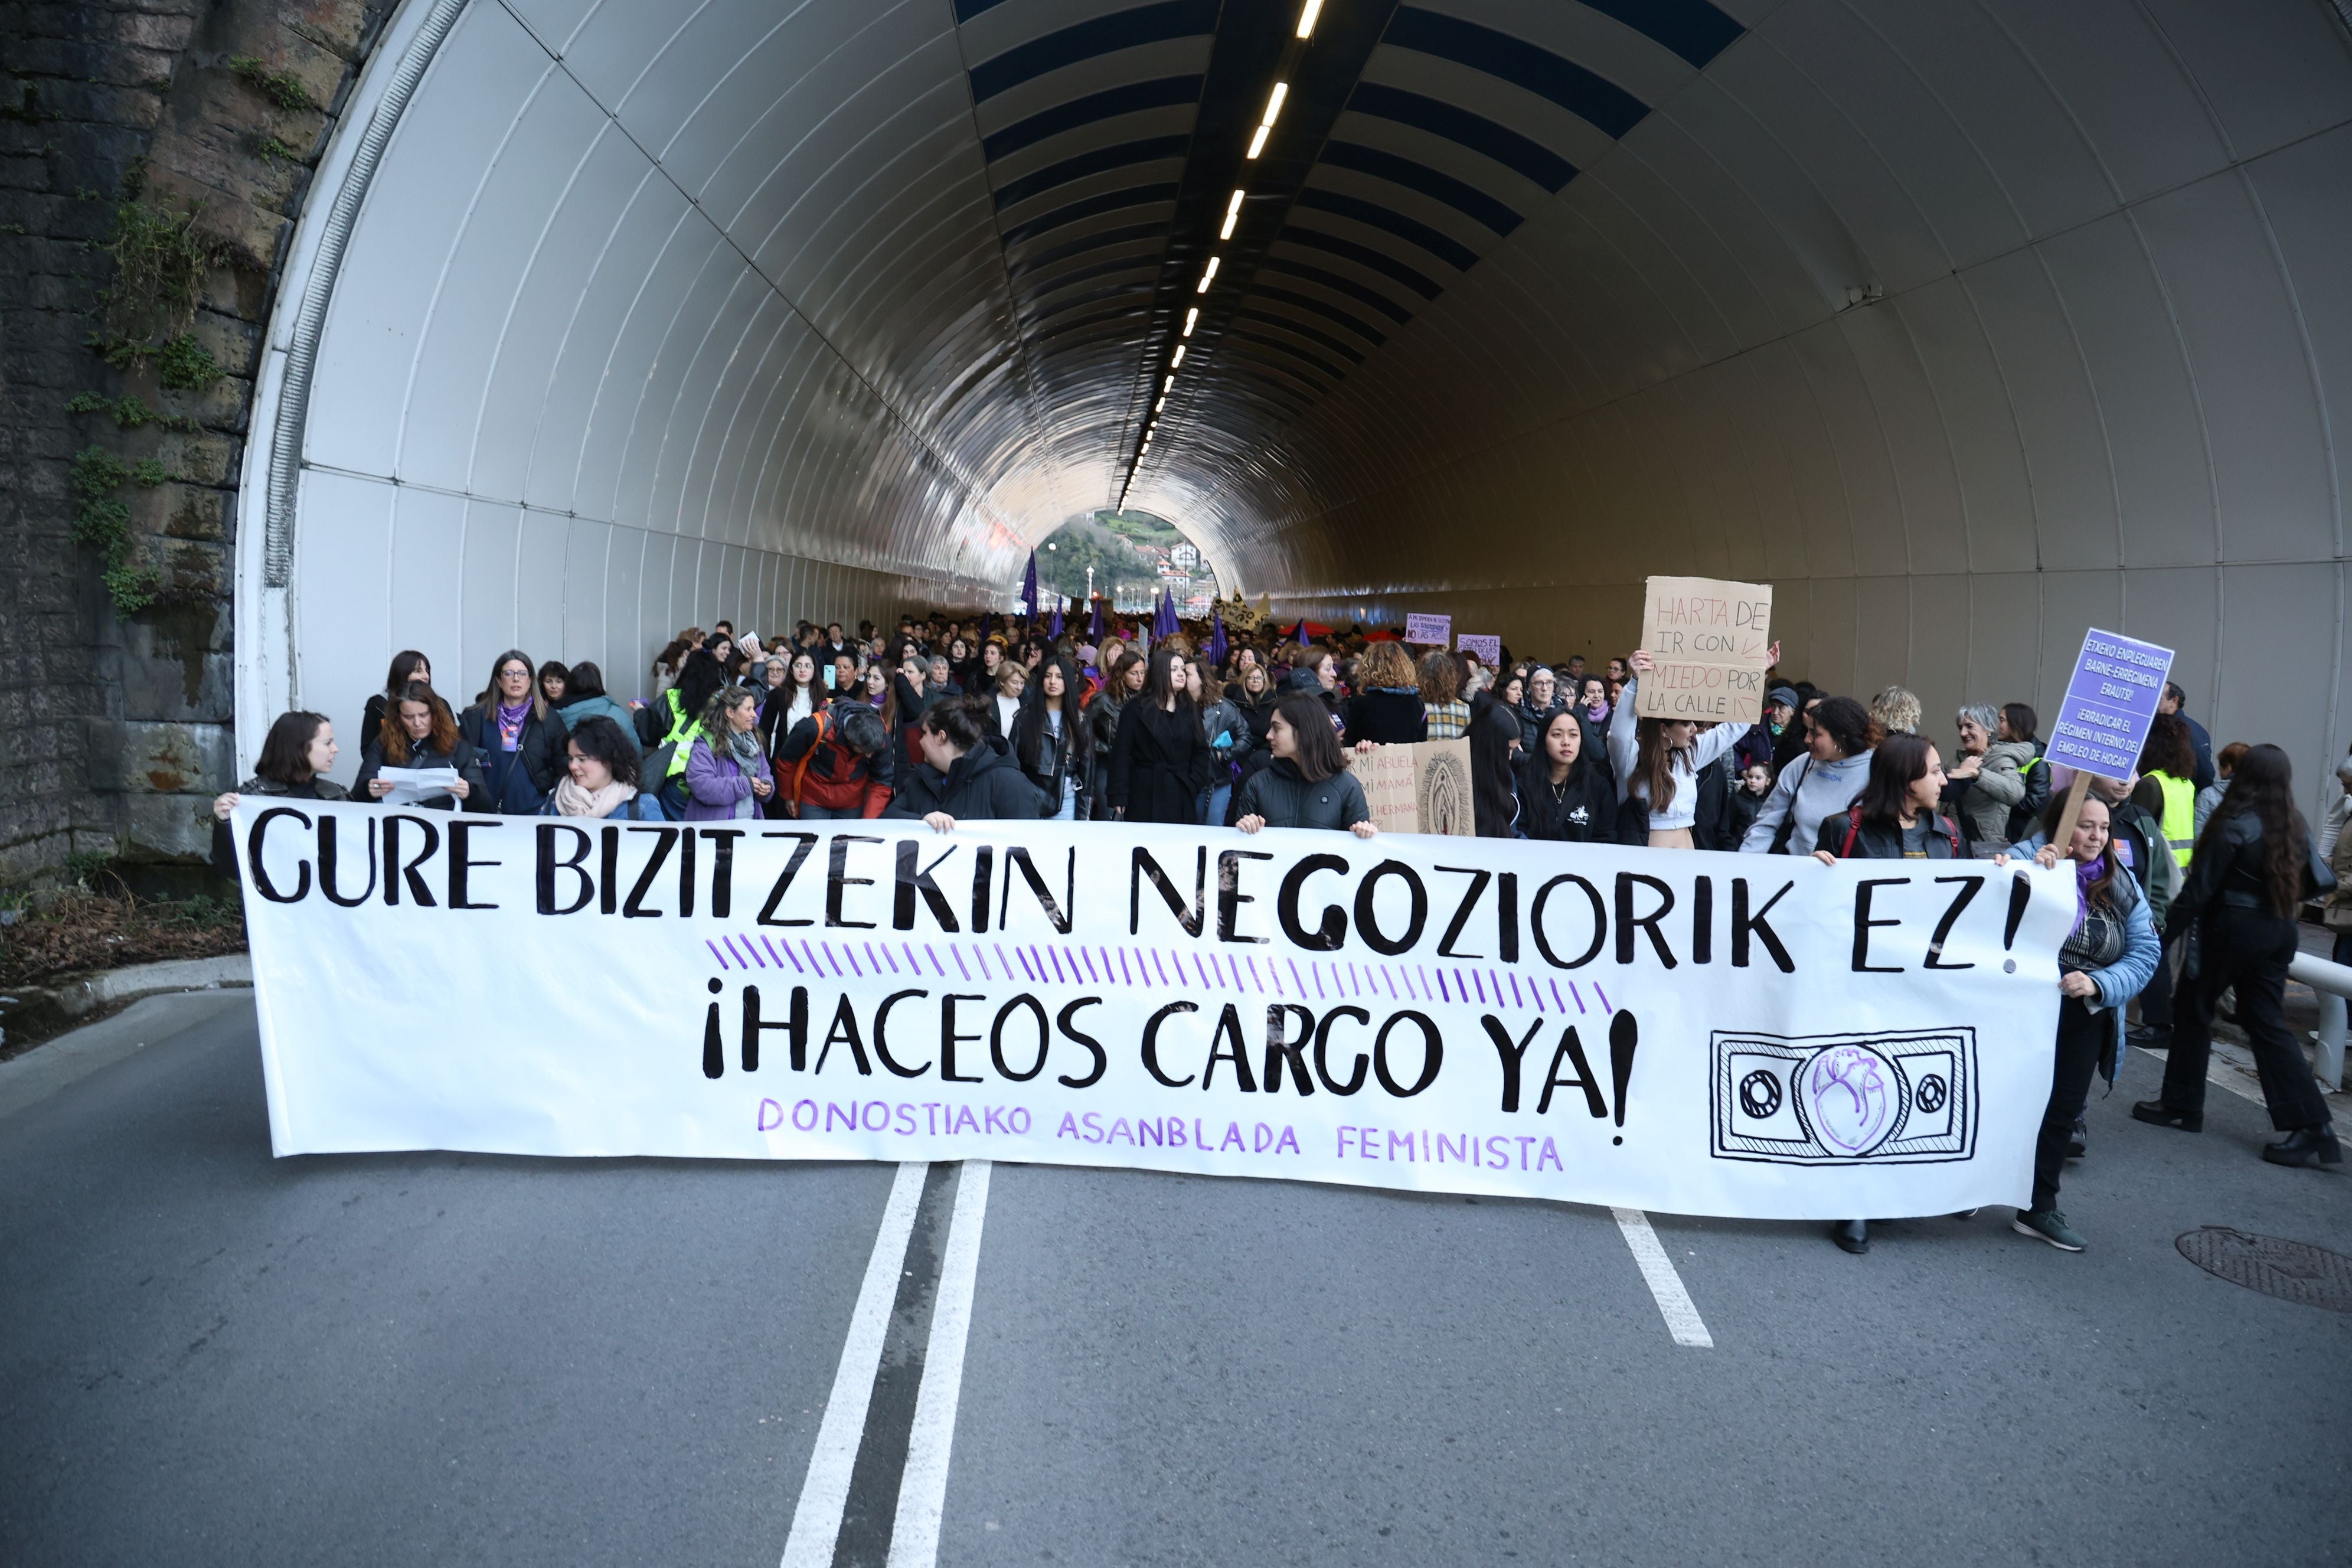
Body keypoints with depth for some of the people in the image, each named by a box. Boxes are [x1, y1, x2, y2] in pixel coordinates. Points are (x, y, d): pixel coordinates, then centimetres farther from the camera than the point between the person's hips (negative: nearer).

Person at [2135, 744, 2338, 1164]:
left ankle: (2182, 1105, 18)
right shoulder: (2295, 825, 3)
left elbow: (2201, 886, -13)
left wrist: (2171, 925, -6)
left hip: (2234, 928, -6)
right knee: (2268, 1023, 9)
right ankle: (2312, 1128, 3)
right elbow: (2321, 880, 6)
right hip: (2279, 932, 6)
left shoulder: (2235, 825, -15)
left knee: (2194, 1009, 10)